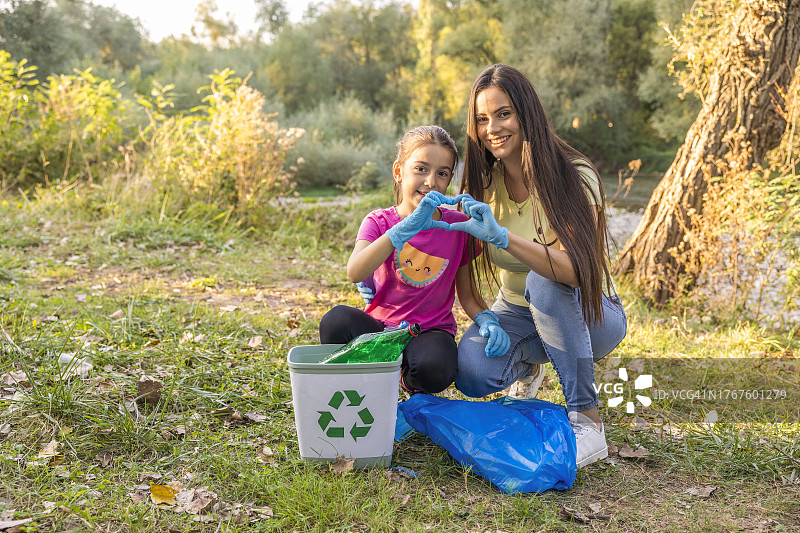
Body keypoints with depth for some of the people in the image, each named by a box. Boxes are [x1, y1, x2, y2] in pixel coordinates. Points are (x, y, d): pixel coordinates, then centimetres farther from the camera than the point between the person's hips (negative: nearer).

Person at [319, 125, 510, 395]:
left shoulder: (458, 225, 2)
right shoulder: (378, 221, -2)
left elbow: (468, 293, 9)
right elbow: (354, 273, -24)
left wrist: (487, 321, -14)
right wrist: (408, 226, -33)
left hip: (431, 331, 1)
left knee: (435, 370, -35)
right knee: (337, 319, -33)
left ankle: (412, 383, 3)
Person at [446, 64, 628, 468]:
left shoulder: (575, 177, -20)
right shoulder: (483, 184, -5)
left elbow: (575, 270, -34)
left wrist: (502, 237, -47)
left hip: (587, 314, -3)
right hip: (517, 312, 4)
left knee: (544, 281, -37)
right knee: (472, 374, -27)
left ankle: (587, 421, -24)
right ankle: (528, 360, 11)